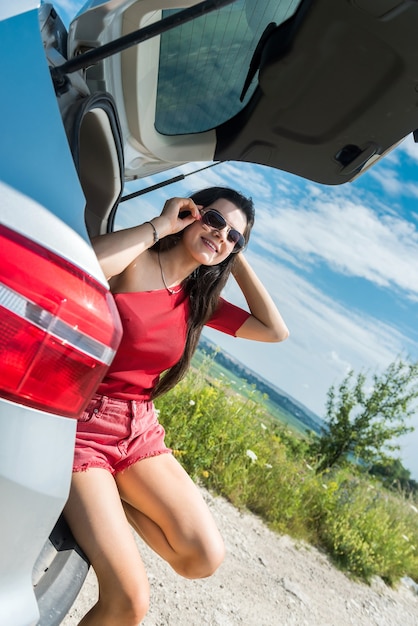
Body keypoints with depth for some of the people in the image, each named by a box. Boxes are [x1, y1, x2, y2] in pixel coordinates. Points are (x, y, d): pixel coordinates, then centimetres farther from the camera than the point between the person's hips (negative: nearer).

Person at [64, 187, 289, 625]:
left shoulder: (199, 300, 8)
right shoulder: (133, 261, -9)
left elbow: (275, 330, 7)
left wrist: (238, 260, 4)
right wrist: (159, 226, -19)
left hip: (140, 432, 7)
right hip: (83, 424, -6)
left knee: (204, 559, -7)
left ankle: (110, 495, 10)